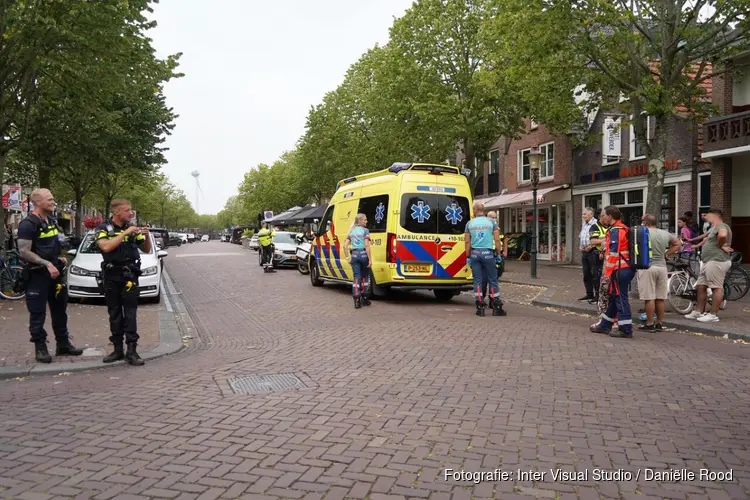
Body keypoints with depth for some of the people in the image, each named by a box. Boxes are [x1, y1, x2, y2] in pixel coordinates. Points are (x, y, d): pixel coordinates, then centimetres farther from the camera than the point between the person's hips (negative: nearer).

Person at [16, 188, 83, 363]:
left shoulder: (50, 222, 13)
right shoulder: (28, 224, -14)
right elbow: (24, 252, -20)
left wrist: (59, 259, 9)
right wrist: (47, 264, -25)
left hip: (54, 273, 9)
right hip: (37, 275, -8)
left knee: (60, 310, 13)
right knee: (38, 314, 0)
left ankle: (63, 344, 22)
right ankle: (40, 348, 9)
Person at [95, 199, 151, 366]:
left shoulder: (132, 228, 6)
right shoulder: (102, 228, -2)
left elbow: (146, 249, 13)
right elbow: (106, 247, -21)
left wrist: (146, 236, -7)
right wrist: (125, 233, -21)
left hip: (130, 276, 1)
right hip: (111, 277, 0)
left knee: (130, 314, -3)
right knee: (115, 314, 7)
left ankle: (131, 350, -4)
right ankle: (118, 349, 15)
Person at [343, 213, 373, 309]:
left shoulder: (352, 231, 13)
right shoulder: (365, 230, -4)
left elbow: (345, 245, 9)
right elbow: (367, 245, -12)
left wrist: (347, 257, 12)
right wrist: (370, 259, -13)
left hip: (354, 255, 4)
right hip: (363, 254, -4)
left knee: (357, 277, 3)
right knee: (364, 276, 12)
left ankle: (357, 300, -5)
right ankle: (364, 298, 18)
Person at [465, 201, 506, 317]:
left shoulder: (469, 223, 6)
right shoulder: (491, 222, 3)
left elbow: (467, 242, 5)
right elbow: (497, 240, 0)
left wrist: (468, 256, 11)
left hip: (474, 253, 2)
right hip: (487, 253, -1)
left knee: (477, 280, 6)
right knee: (492, 280, 5)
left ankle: (480, 308, 5)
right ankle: (496, 308, 6)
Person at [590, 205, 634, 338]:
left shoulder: (615, 231, -15)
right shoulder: (622, 229, 17)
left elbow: (613, 253, -21)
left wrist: (607, 272, -17)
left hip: (620, 270, -10)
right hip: (625, 268, 10)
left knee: (620, 298, -5)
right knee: (614, 297, 15)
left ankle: (626, 330, 0)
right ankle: (605, 325, 25)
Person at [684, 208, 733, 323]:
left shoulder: (721, 226, -10)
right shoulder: (714, 228, 23)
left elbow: (722, 235, -32)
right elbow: (706, 238, 37)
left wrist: (721, 245, -17)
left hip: (717, 261, -11)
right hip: (707, 261, 11)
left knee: (716, 287, -7)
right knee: (701, 286, 11)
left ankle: (713, 315, -7)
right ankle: (698, 312, 15)